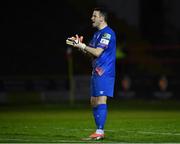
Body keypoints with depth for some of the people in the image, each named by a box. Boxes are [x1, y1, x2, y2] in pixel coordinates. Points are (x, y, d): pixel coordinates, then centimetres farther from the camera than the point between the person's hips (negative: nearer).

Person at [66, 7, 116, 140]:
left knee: (101, 100, -14)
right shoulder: (97, 34, 19)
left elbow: (97, 52, -18)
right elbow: (90, 52, 21)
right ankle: (99, 131, 13)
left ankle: (100, 131, -17)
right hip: (97, 72, 10)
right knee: (94, 102, 9)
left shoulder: (107, 33, -12)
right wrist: (77, 45, 8)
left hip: (104, 72, -10)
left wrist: (81, 45, -10)